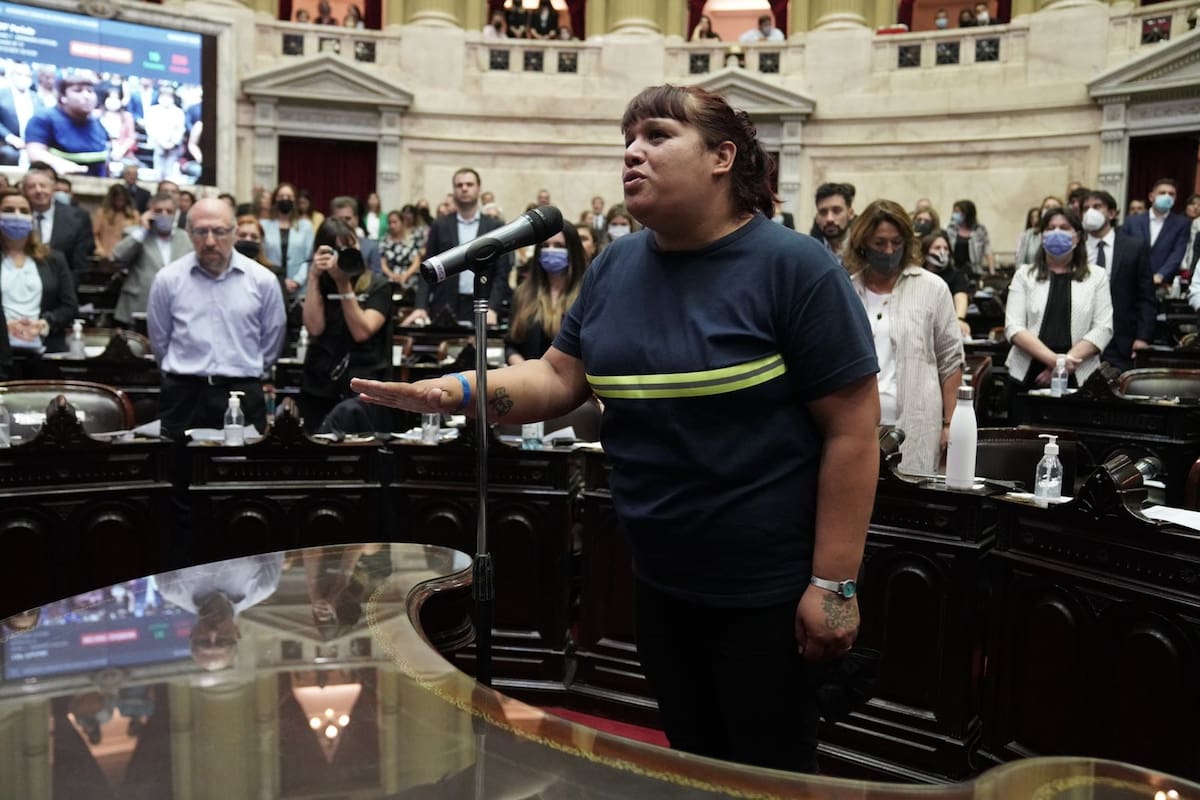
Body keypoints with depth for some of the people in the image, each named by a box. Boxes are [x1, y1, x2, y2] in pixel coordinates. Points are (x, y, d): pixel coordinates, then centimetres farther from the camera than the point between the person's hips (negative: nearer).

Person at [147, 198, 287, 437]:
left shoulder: (262, 279, 1)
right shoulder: (167, 279, 2)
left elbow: (272, 341, 11)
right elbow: (159, 340, 13)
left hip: (243, 395, 0)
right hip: (183, 396, 1)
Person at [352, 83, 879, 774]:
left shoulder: (794, 268, -15)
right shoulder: (616, 267, 3)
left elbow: (853, 428, -15)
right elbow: (560, 377, 6)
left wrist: (834, 583, -17)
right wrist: (459, 391, -13)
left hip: (767, 589, -5)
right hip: (661, 580, 5)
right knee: (691, 768, 23)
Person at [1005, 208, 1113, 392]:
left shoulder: (1097, 276, 9)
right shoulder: (1024, 274, 8)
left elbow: (1103, 329, 0)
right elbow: (1013, 328, -2)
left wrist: (1066, 363, -13)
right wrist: (1053, 359, -15)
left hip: (1078, 377, 0)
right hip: (1027, 375, 0)